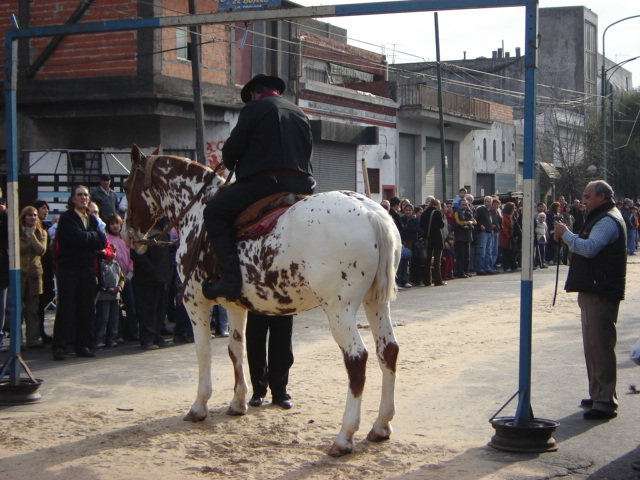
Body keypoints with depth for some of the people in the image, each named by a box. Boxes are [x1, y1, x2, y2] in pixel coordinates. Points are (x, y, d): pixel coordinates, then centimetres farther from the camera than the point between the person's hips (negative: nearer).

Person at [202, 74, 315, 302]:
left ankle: (230, 277, -20)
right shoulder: (300, 114, 23)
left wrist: (231, 164, 19)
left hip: (265, 180, -8)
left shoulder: (255, 108, 1)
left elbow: (232, 147, -1)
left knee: (214, 212, -6)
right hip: (302, 184, 8)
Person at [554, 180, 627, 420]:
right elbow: (588, 246, 20)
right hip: (592, 290, 11)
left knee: (601, 346, -10)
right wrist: (568, 236, 5)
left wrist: (566, 234, -16)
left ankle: (605, 402, -8)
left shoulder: (608, 221, -14)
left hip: (601, 292, -11)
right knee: (593, 345, 16)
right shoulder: (601, 218, 21)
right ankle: (598, 395, 25)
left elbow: (589, 248, -27)